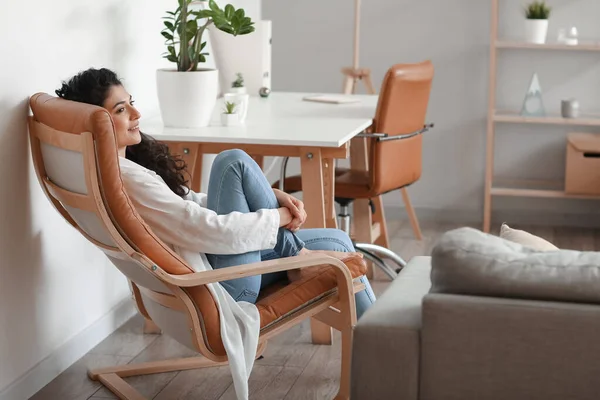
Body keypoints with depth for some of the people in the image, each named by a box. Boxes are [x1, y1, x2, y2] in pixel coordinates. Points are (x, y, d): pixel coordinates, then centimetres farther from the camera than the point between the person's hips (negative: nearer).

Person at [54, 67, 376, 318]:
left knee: (336, 241, 11)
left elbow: (194, 205, 15)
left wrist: (271, 195, 3)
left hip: (203, 267, 10)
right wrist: (280, 216, -13)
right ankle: (297, 253, -1)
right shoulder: (122, 179, -23)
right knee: (234, 162, -17)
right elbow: (211, 231, -27)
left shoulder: (131, 160, 9)